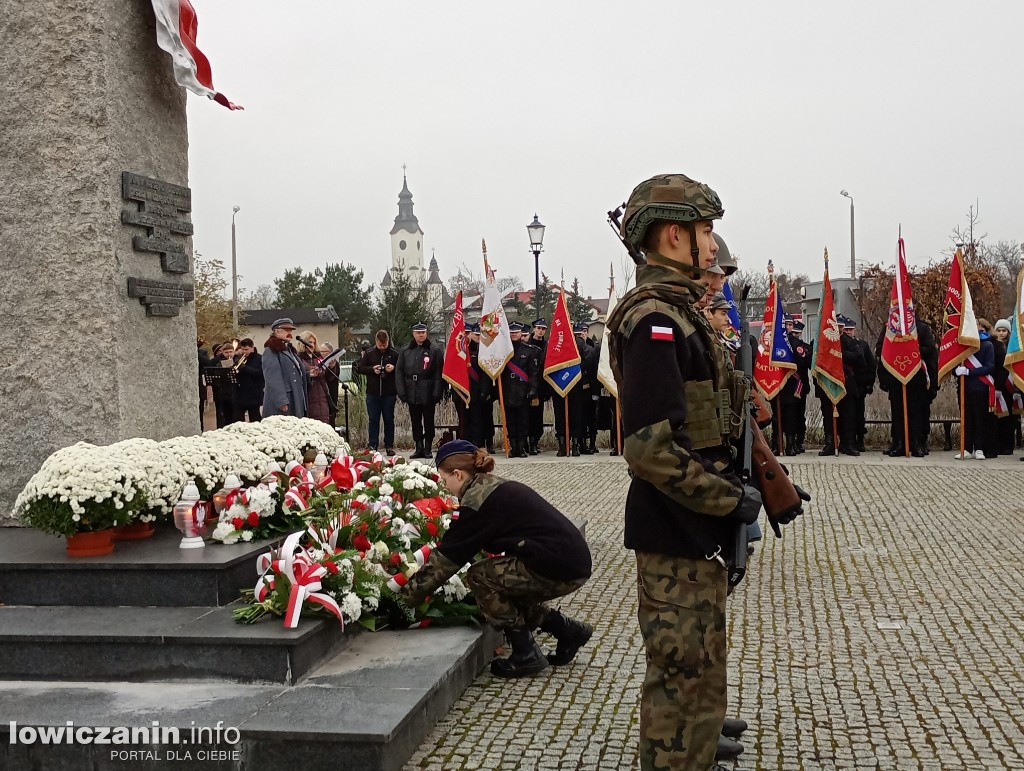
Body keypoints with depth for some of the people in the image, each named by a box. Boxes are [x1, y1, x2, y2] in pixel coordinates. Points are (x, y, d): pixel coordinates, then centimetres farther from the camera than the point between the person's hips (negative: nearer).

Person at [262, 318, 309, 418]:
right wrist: (282, 402, -24)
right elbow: (273, 378, -17)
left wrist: (309, 374, 8)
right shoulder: (270, 351, -6)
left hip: (296, 402, 9)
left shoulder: (290, 350, 22)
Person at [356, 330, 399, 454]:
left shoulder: (394, 354, 0)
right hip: (372, 392, 1)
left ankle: (389, 446, 14)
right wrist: (372, 369, -11)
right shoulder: (368, 353, 4)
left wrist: (394, 368, -16)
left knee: (389, 419, 7)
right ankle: (373, 446, 9)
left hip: (389, 393, -1)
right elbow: (359, 368, 4)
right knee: (373, 420, 4)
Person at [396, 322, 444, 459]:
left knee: (428, 422, 4)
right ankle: (419, 448, 15)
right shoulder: (405, 351, 8)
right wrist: (401, 392, -3)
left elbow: (438, 374, -4)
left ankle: (427, 448, 11)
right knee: (416, 422, 8)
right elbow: (399, 373, 6)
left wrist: (436, 393, -12)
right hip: (412, 394, 3)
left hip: (428, 394, -3)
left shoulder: (435, 351, -1)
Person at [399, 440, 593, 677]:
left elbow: (446, 557, -4)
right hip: (574, 562, 9)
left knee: (480, 577, 0)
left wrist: (408, 594, 6)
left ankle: (527, 655, 5)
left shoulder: (476, 500, -9)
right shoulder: (498, 487, 18)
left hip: (556, 567, -9)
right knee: (505, 594, 19)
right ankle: (568, 630, 23)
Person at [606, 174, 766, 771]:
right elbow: (652, 448, -27)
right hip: (680, 535, -11)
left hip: (697, 529, 11)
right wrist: (729, 499, -19)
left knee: (698, 673, 24)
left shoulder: (679, 309, 14)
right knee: (685, 679, -1)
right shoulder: (654, 318, -20)